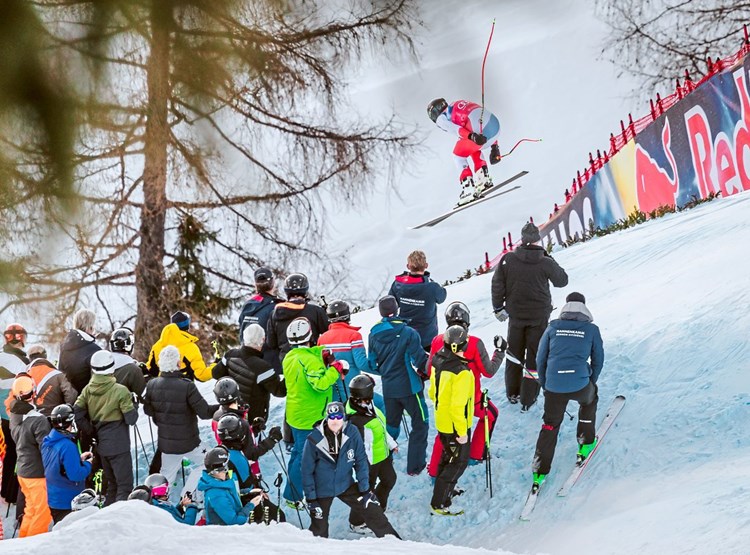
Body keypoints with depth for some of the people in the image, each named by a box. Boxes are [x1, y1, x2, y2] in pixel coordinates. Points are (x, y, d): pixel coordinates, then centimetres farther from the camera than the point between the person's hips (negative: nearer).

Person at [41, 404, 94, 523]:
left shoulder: (46, 442, 3)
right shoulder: (68, 446, -25)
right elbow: (75, 475, -26)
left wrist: (79, 458, 10)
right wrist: (87, 464, -8)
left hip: (53, 499, 8)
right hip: (68, 503, -8)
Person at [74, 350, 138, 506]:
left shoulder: (88, 390, 1)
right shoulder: (120, 391, -17)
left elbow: (77, 415, -2)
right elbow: (131, 419, -14)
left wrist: (92, 431, 7)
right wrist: (133, 404, 3)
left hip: (101, 444, 7)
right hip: (118, 445, -7)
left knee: (111, 483, 20)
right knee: (125, 486, -3)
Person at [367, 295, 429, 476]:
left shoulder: (373, 335, -4)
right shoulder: (408, 333, -19)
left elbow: (372, 364, 5)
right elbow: (420, 359, -17)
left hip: (388, 388, 5)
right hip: (409, 387, -5)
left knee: (391, 426, 21)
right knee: (420, 425, 10)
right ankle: (415, 466, 11)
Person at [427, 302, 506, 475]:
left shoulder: (437, 342, -12)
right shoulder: (475, 344, -22)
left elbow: (430, 371, -2)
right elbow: (489, 371, -13)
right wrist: (500, 351, 0)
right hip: (471, 399, -3)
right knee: (490, 414, 28)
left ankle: (434, 472, 25)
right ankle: (475, 455, 32)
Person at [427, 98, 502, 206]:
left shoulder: (440, 118, 13)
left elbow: (454, 129, -9)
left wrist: (472, 136, -24)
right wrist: (494, 147, 29)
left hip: (481, 133, -7)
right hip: (496, 128, 7)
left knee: (458, 154, 17)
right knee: (474, 148, 35)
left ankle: (469, 188, 7)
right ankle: (484, 178, 24)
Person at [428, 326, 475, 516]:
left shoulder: (438, 361, -5)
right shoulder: (462, 372, -30)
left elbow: (433, 392, 9)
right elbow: (457, 405, -29)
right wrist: (462, 432, -19)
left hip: (441, 421, 8)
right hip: (456, 425, -8)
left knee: (448, 456, 28)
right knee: (458, 462, 5)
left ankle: (446, 490, 47)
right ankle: (439, 504, 7)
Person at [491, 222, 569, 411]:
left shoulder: (508, 260, -13)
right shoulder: (545, 263, -18)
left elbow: (497, 285, -5)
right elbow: (562, 280, 0)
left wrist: (498, 307, 10)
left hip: (515, 315, 2)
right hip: (539, 317, -2)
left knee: (514, 353, 20)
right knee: (535, 356, 9)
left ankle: (513, 393, 33)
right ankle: (527, 399, 11)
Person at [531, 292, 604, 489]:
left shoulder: (553, 327, 9)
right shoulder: (592, 329, 6)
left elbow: (540, 358, 12)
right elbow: (598, 360, 13)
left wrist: (544, 384, 26)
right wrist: (591, 382, 30)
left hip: (554, 387, 1)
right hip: (580, 385, -1)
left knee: (550, 425, 16)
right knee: (589, 399, 34)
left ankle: (540, 470, 12)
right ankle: (586, 442, 40)